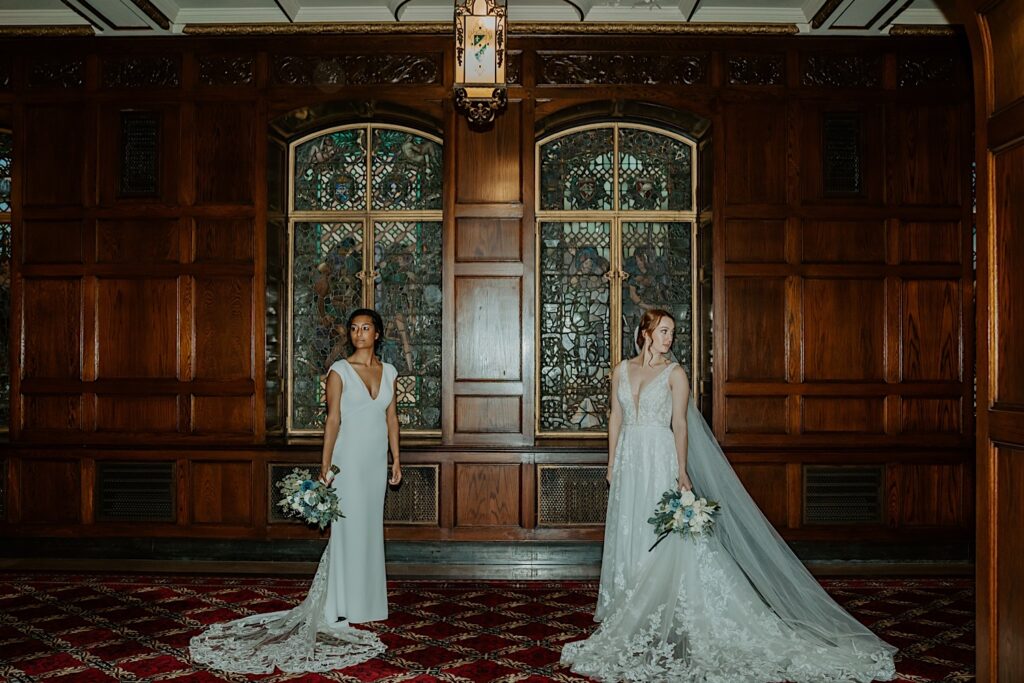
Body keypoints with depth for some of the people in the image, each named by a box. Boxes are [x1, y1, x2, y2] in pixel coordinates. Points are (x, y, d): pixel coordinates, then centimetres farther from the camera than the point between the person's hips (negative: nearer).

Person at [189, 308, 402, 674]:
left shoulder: (388, 371, 9)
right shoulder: (339, 371, -6)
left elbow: (392, 417, 12)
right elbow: (333, 420, -9)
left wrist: (396, 459, 9)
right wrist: (325, 466, -12)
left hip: (376, 460, 5)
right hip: (350, 458, -5)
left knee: (370, 530, 12)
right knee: (348, 530, -3)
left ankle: (363, 600, 25)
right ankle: (336, 610, 6)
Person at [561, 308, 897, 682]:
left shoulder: (674, 373, -1)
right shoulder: (622, 370, 8)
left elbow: (679, 423, -5)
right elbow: (615, 418, 11)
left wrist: (681, 471, -12)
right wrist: (611, 463, 8)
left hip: (660, 460, -4)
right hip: (630, 459, 4)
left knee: (664, 538, -4)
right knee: (628, 536, 9)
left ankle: (664, 618, 7)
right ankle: (631, 614, 22)